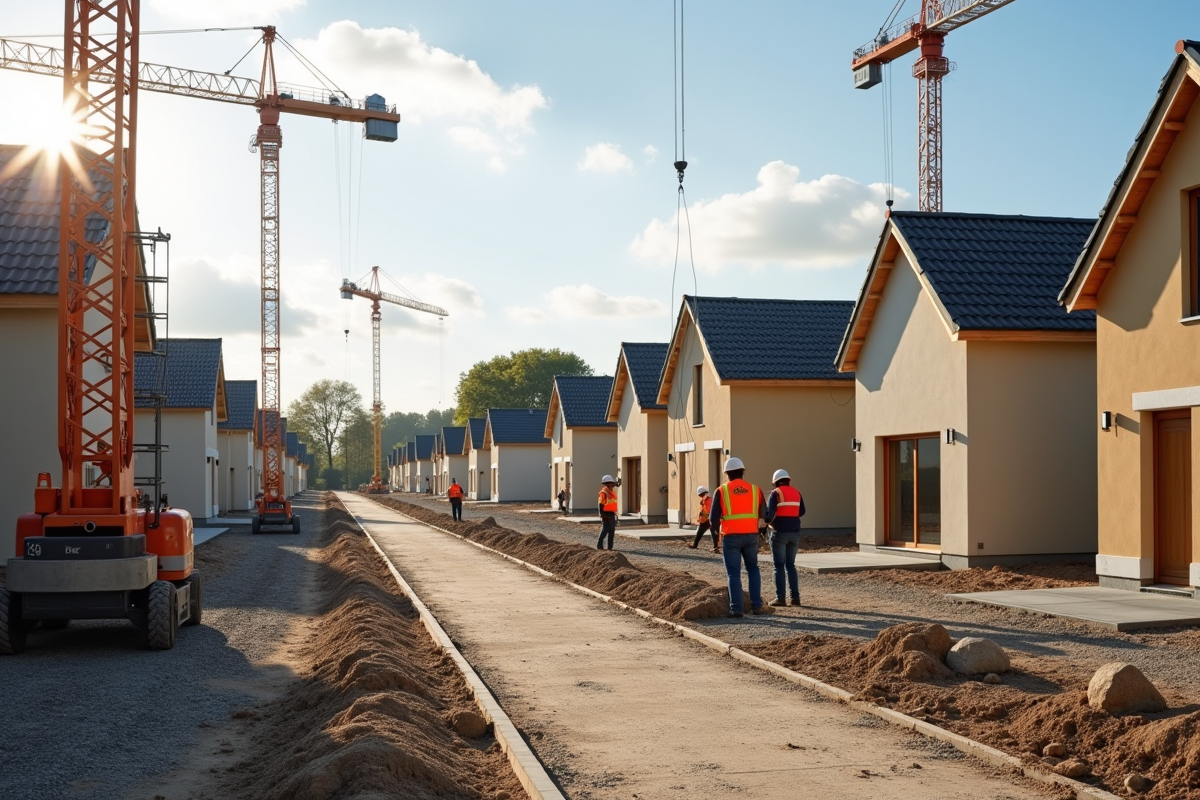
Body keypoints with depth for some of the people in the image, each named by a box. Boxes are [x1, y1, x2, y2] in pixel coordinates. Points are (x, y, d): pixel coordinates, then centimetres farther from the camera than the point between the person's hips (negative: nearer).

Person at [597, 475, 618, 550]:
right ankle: (599, 545, 2)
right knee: (605, 530, -7)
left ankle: (610, 547, 11)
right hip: (606, 514, -8)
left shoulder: (612, 492, 14)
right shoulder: (603, 492, -12)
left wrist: (615, 513, 19)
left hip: (612, 514, 8)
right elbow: (601, 504, -15)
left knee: (612, 530, 7)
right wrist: (602, 514, -20)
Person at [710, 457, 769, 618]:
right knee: (753, 570, 17)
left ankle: (736, 609, 1)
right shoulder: (754, 489, 5)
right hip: (751, 536, 2)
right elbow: (763, 514, 7)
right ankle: (756, 605, 12)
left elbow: (714, 518, -3)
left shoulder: (722, 491, -2)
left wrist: (719, 531, 16)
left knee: (734, 574, 4)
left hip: (731, 537, -2)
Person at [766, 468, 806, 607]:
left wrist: (768, 521, 4)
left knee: (779, 565, 1)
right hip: (794, 532, 5)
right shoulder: (797, 493, 9)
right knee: (790, 564, 13)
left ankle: (780, 598, -2)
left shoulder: (776, 493, -7)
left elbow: (770, 513, -15)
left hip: (780, 532, -5)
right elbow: (801, 512, 16)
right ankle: (795, 597, 7)